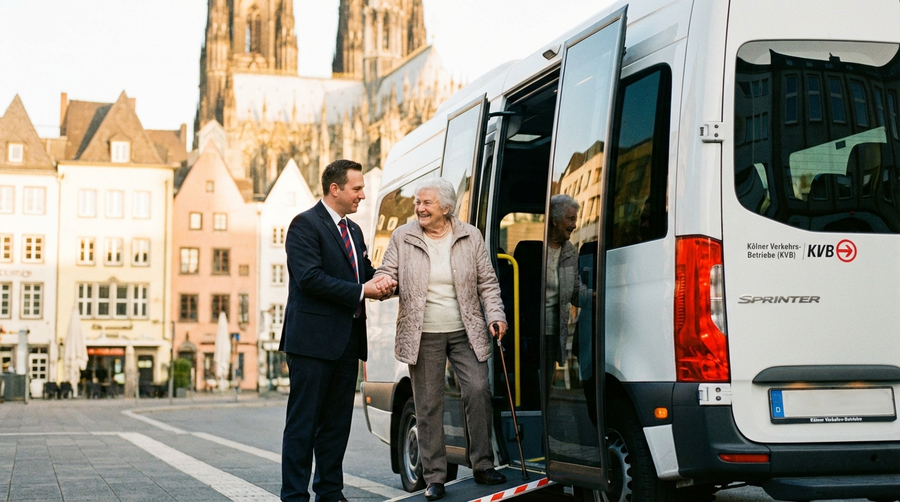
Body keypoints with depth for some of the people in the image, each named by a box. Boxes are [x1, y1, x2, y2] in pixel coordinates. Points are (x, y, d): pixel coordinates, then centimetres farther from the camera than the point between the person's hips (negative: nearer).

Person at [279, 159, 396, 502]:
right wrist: (361, 290, -16)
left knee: (337, 422, 12)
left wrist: (380, 282, -1)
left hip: (347, 341, 8)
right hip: (313, 340, -8)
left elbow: (363, 272, 24)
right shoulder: (305, 224, -8)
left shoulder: (353, 230, 19)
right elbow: (310, 278, -18)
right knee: (303, 422, -4)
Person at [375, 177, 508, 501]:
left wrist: (496, 316, -4)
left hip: (466, 333, 0)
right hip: (424, 336, 0)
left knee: (478, 390, -12)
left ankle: (482, 465, 3)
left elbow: (487, 282, 8)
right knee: (428, 406, 1)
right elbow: (387, 274, 6)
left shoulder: (470, 237, 5)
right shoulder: (402, 238, 3)